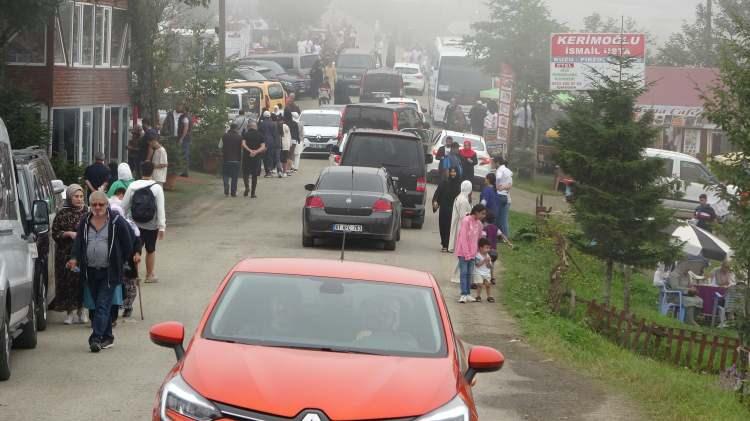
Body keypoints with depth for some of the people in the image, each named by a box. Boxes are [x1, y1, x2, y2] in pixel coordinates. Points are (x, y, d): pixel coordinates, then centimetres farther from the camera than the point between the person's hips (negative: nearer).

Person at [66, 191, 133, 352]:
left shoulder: (117, 222, -5)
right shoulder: (85, 222, 7)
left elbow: (127, 244, 1)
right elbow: (78, 242, 5)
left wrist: (120, 263, 3)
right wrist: (75, 258, -13)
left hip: (109, 272, -5)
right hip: (90, 271, 5)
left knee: (103, 305, -11)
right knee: (98, 304, 12)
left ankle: (96, 338, -17)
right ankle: (107, 337, 22)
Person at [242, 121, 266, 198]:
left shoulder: (246, 134, 1)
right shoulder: (260, 135, 4)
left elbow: (243, 144, -15)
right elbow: (263, 147, -8)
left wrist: (250, 151, -20)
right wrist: (256, 152, -17)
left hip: (246, 156, -1)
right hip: (256, 157, 1)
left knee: (245, 173, 12)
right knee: (255, 175, 9)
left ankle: (246, 187, -13)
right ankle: (253, 193, 8)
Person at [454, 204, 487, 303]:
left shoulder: (479, 223, 6)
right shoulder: (466, 221, -14)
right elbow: (463, 237, -15)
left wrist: (478, 251, 8)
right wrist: (466, 253, -16)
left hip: (472, 253, 6)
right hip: (463, 252, -6)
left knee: (469, 273, 7)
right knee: (464, 273, -5)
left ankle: (468, 294, 10)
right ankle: (463, 294, -6)